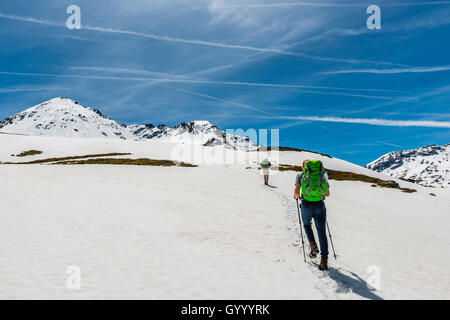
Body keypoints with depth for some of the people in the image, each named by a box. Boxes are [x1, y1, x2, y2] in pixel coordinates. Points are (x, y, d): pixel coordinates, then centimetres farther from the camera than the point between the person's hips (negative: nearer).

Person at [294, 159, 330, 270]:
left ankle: (313, 246, 10)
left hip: (306, 205, -1)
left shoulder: (300, 174, 7)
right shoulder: (323, 174, 14)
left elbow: (296, 191, -2)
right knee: (322, 232, 8)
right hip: (320, 205, 1)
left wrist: (296, 196, 20)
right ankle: (324, 261, 4)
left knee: (307, 224, 28)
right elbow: (328, 194, 16)